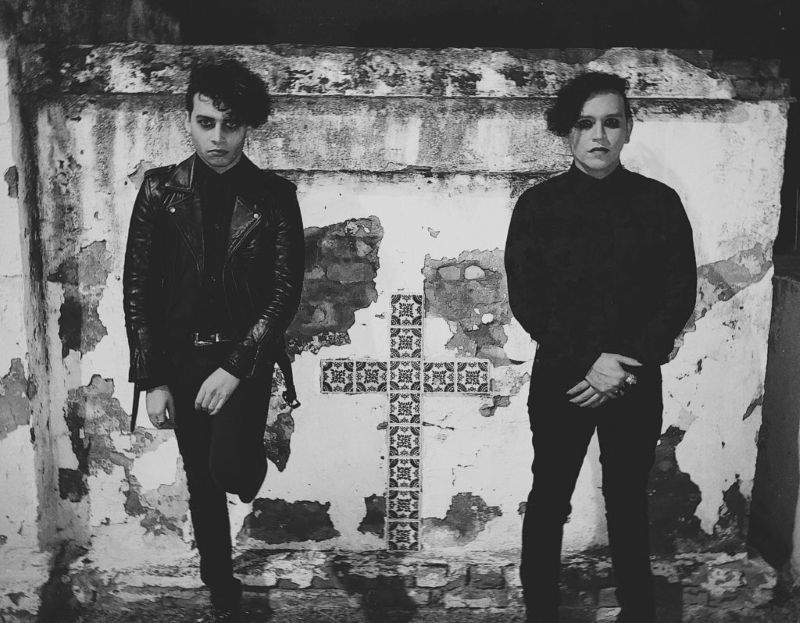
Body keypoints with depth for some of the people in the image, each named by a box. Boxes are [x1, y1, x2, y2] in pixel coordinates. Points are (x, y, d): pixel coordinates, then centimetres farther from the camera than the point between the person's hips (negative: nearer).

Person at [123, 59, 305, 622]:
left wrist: (235, 367, -17)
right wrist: (152, 380, -6)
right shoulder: (160, 190, 0)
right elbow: (138, 288, -1)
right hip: (181, 358, 2)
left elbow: (286, 290, -9)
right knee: (201, 484, 11)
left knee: (228, 469, -21)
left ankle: (252, 458, 18)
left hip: (245, 355, -2)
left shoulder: (275, 196, -4)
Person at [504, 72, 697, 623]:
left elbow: (680, 295, -2)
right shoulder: (538, 205, -2)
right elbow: (526, 300, -6)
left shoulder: (660, 202, -1)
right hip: (560, 381, 0)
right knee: (549, 501, 10)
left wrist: (629, 367, -12)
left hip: (637, 385, 1)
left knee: (629, 505, 12)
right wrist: (588, 362, -16)